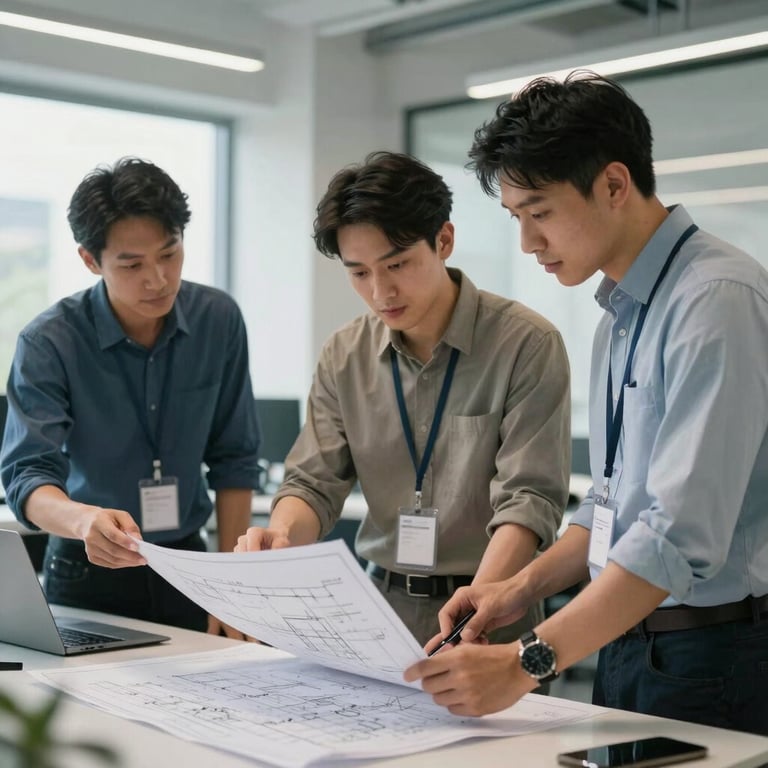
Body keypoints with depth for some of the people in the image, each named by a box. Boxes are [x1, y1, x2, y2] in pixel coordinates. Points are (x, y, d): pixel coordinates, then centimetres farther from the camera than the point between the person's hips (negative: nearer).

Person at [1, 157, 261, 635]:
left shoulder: (219, 320, -6)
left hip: (186, 563, 3)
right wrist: (85, 520, -44)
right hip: (89, 574, -2)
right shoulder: (49, 342, -16)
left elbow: (234, 459, 1)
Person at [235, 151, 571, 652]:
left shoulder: (526, 344, -7)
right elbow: (315, 482, 9)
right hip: (381, 607, 4)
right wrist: (282, 535, -14)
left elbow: (528, 500, -12)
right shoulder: (344, 357, 7)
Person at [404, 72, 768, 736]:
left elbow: (683, 535, -26)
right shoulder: (621, 313, 11)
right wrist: (523, 589, 6)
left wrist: (528, 663, -26)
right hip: (625, 645, 8)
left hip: (711, 658, -8)